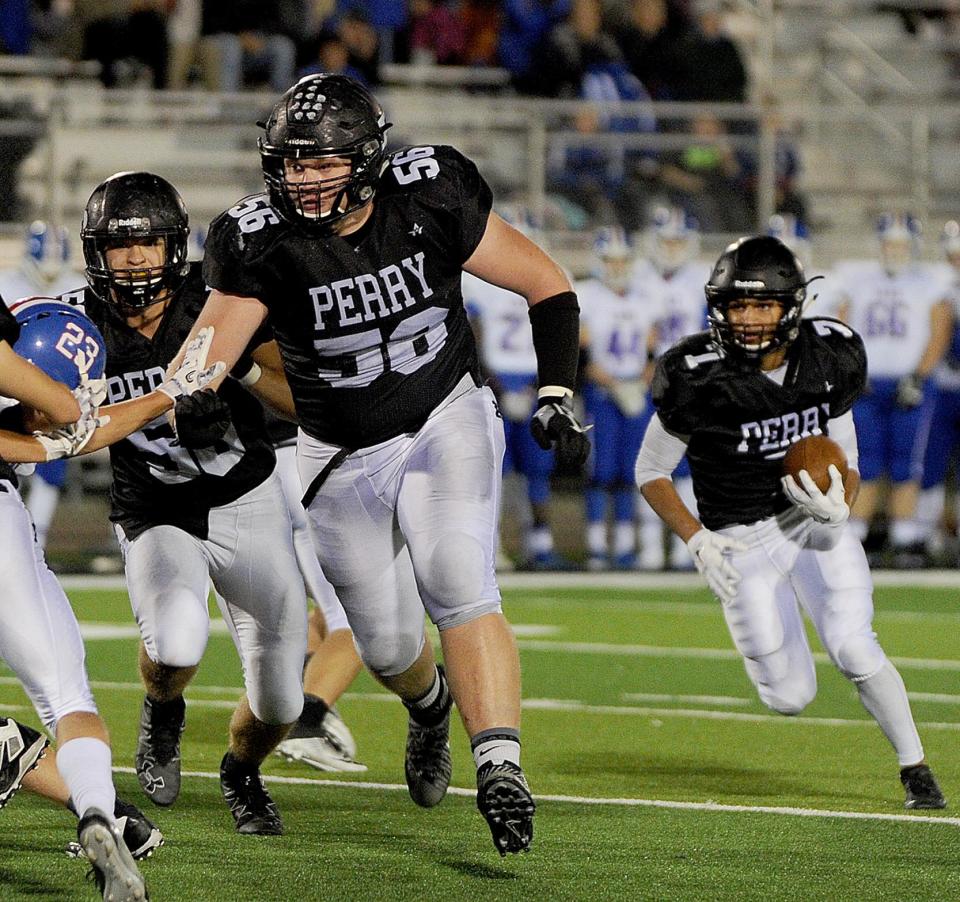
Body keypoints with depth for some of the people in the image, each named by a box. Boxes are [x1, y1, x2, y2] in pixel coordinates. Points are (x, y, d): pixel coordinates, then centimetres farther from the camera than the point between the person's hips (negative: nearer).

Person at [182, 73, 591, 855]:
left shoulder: (432, 200, -20)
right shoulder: (263, 242, -20)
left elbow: (550, 289, -8)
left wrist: (557, 397, -16)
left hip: (446, 420, -2)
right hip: (345, 457, 2)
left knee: (458, 586, -26)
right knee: (387, 643, 12)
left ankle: (499, 763, -31)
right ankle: (431, 708, 48)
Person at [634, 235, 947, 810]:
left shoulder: (828, 360, -9)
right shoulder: (698, 379, -20)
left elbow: (846, 459, 3)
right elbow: (651, 472, -7)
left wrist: (839, 510, -19)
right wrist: (698, 541, -19)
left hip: (817, 521, 2)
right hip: (743, 541, -2)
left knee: (853, 649, -19)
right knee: (792, 698, -2)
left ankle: (914, 767, 1)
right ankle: (758, 633, 34)